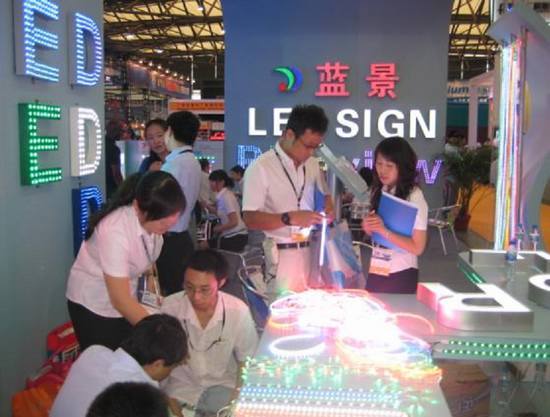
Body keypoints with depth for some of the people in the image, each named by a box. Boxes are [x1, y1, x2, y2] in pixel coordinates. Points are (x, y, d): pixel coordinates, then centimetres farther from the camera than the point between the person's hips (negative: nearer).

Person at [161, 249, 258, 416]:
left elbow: (246, 361, -3)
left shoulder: (238, 311, -19)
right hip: (181, 386, 0)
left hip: (222, 386, 0)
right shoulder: (170, 307, -20)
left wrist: (238, 400, -11)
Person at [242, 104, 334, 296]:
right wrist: (290, 218, -24)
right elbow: (250, 219, -14)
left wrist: (328, 209, 2)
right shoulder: (260, 167, -11)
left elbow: (325, 194, 25)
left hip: (313, 251, 5)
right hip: (282, 255, -5)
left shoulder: (312, 164, 10)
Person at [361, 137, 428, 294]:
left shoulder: (414, 196, -14)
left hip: (401, 274, -5)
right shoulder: (378, 192, 3)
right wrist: (368, 227, -7)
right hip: (376, 270, 5)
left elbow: (417, 247, -17)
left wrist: (384, 230, -24)